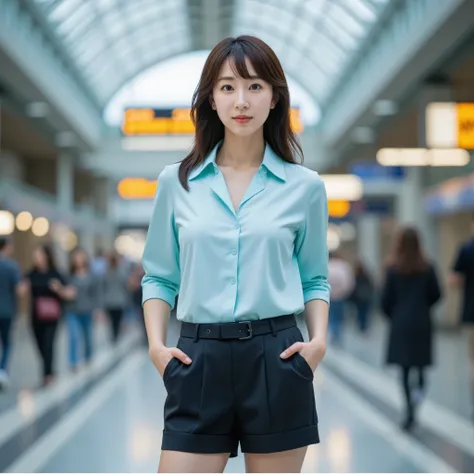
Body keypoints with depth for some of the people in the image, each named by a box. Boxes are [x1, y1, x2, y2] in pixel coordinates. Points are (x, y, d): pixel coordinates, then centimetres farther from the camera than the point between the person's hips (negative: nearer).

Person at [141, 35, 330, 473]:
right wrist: (156, 344, -3)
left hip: (277, 359, 0)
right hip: (199, 360, 1)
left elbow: (314, 278, 11)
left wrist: (319, 340, -5)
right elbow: (160, 277, 10)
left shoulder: (305, 186, 4)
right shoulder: (177, 182, 6)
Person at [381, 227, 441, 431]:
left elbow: (386, 299, -6)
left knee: (404, 366, 3)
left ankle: (410, 411, -4)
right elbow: (436, 294, 1)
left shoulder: (393, 269, -8)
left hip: (400, 322, -1)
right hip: (422, 322, 1)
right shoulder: (427, 268, -3)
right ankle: (419, 386, -15)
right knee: (420, 362, 15)